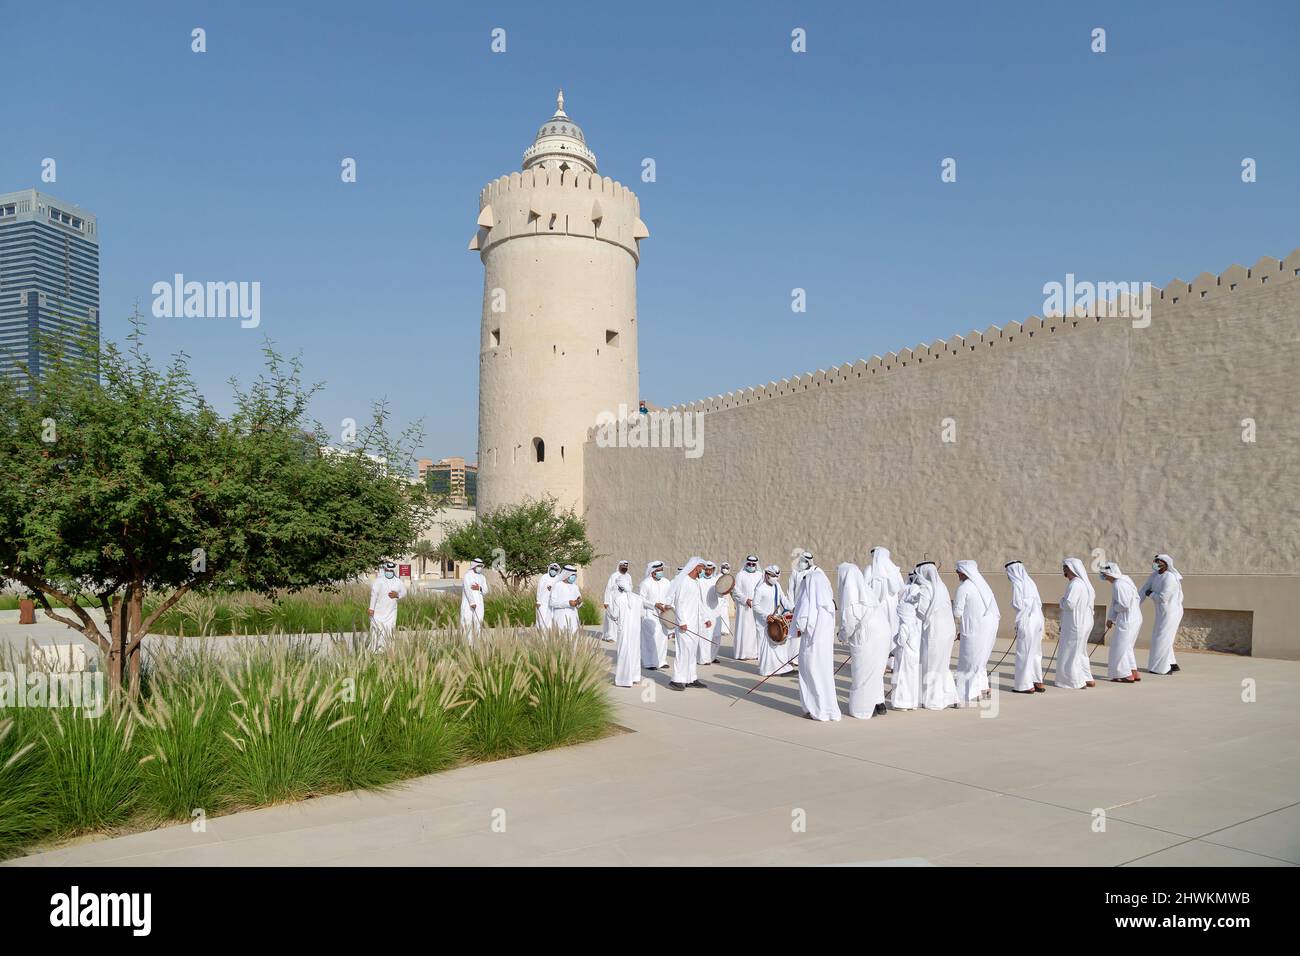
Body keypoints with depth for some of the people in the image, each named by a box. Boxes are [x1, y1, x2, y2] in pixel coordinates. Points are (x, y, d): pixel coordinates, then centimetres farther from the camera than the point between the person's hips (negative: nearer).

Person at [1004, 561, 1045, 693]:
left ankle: (1026, 685, 2)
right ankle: (1038, 682, 19)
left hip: (1026, 622, -8)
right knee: (1035, 652, 15)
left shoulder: (1017, 584, -10)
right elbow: (1039, 603, 12)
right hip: (1037, 620, 8)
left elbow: (1017, 605, -16)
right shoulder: (1030, 582, 12)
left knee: (1023, 653, 0)